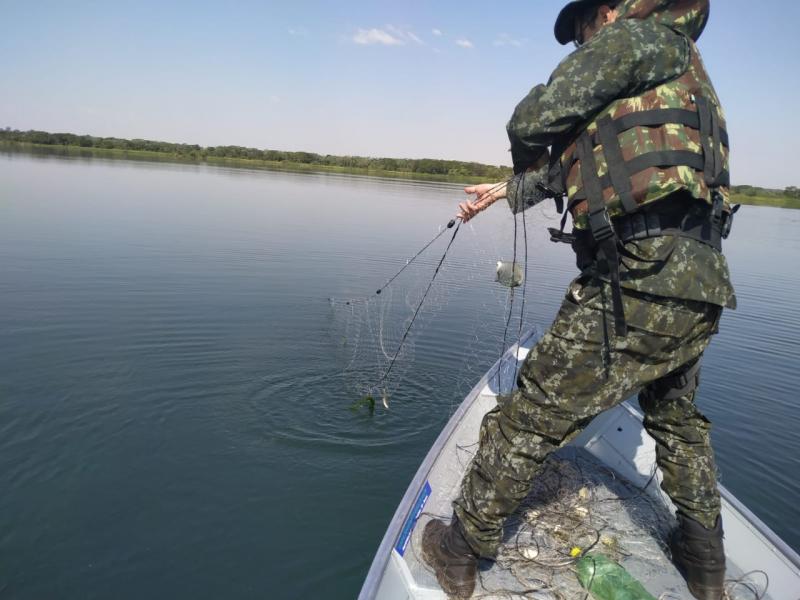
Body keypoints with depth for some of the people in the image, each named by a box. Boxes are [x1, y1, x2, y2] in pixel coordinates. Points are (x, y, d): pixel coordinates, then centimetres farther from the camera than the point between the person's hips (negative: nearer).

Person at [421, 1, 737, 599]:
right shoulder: (682, 67, 29)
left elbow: (533, 122, -7)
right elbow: (579, 163, 30)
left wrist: (527, 160, 16)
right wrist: (509, 189, 34)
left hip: (640, 278, -10)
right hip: (701, 284, 10)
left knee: (530, 416, -1)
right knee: (676, 418, 27)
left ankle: (462, 550, 14)